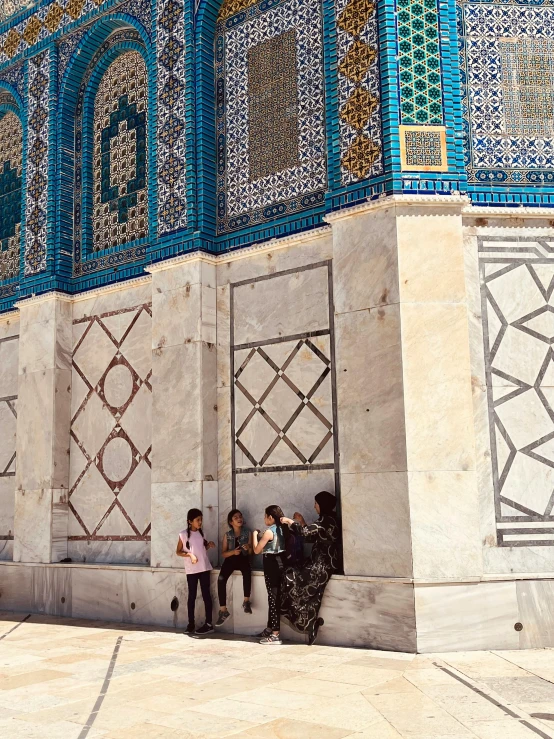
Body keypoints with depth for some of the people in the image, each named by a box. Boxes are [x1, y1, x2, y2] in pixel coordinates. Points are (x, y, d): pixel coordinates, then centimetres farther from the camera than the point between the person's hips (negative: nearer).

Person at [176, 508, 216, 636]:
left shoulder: (201, 533, 7)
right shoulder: (183, 534, -6)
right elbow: (178, 552, -2)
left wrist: (208, 545, -1)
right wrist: (189, 554, -17)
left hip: (204, 568, 3)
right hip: (191, 570, -3)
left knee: (206, 594, 2)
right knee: (192, 596, 4)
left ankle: (209, 623, 5)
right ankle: (191, 624, 13)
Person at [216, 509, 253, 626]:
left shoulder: (248, 532, 6)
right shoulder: (227, 535, 7)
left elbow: (251, 552, 7)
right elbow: (223, 553, 4)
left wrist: (248, 548, -17)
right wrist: (233, 551, -15)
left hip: (243, 559, -1)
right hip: (231, 559, 1)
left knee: (247, 572, -38)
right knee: (221, 579, -28)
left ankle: (246, 602, -24)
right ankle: (223, 610, -22)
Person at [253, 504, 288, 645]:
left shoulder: (269, 531, -15)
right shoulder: (282, 529, 8)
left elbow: (257, 550, -10)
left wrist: (255, 535, 2)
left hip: (271, 564, -8)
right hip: (280, 563, 8)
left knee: (273, 598, -6)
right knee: (275, 597, 17)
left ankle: (275, 635, -6)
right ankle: (270, 629, 29)